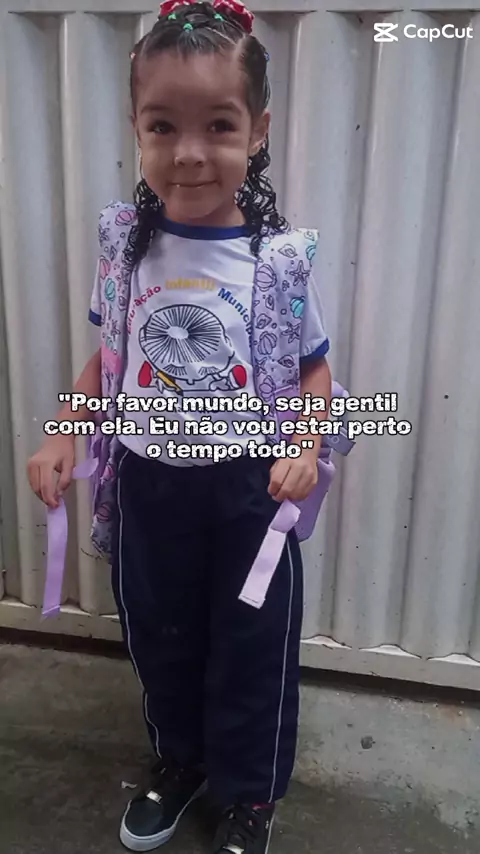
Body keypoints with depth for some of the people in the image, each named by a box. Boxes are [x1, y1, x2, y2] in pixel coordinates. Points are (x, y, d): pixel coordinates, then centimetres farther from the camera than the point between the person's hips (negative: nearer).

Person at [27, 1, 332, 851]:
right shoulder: (126, 244, -5)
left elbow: (314, 367, -4)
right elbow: (109, 354, 5)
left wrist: (305, 446, -19)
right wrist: (63, 436, -4)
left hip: (248, 486, -2)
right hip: (147, 479, 3)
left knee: (253, 644, 14)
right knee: (158, 632, 21)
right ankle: (178, 756, 51)